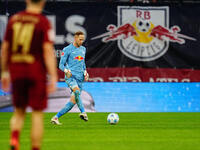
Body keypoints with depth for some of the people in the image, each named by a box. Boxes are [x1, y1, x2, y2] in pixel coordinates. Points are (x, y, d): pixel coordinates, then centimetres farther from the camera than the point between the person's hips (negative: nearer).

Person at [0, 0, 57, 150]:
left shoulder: (13, 19, 7)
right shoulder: (44, 22, -7)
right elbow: (48, 51, -14)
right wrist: (53, 77, -14)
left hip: (16, 71, 4)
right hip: (36, 73, -4)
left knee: (19, 111, 15)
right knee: (37, 113, 4)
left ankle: (14, 138, -11)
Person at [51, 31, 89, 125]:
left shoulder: (83, 49, 18)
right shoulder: (67, 49, -1)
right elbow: (61, 65, 0)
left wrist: (85, 72, 12)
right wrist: (66, 70, -21)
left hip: (80, 78, 6)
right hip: (70, 76, -6)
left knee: (73, 102, -1)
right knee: (77, 91, -36)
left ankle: (55, 118, 7)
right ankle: (83, 112, -37)